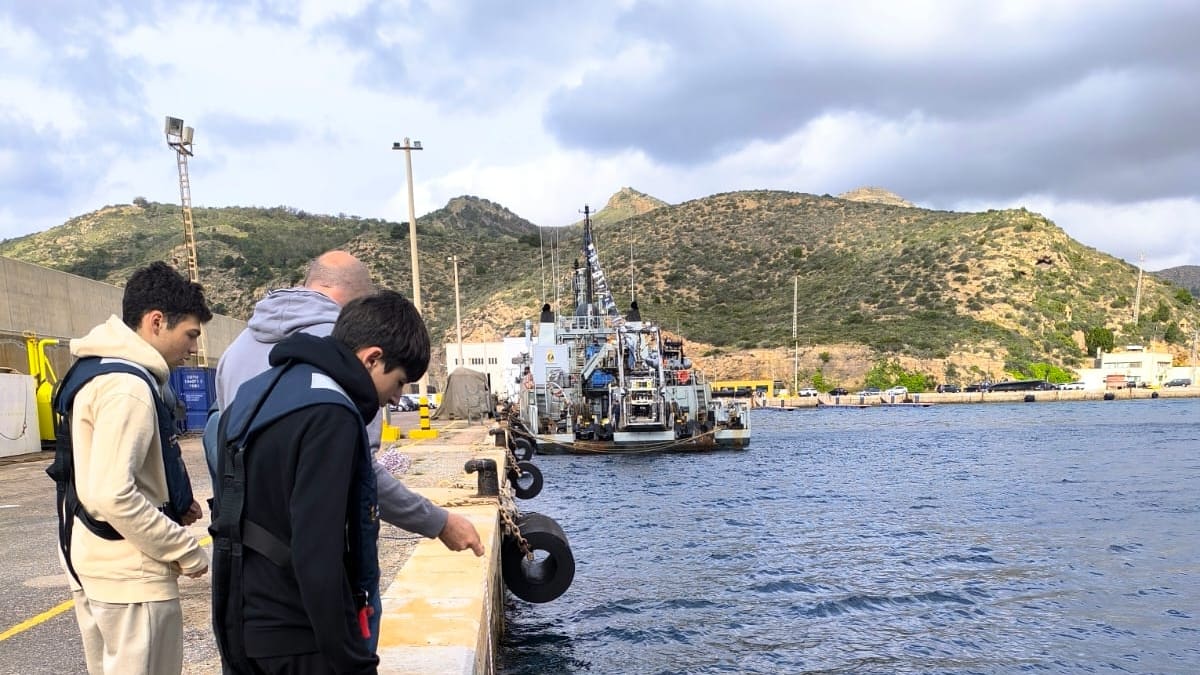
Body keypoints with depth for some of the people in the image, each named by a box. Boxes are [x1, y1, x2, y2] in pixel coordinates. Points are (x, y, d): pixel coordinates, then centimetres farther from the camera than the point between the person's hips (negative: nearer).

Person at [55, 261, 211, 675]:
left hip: (91, 562, 10)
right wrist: (187, 551, -18)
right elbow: (113, 497, -28)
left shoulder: (96, 369, 10)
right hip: (131, 576, -10)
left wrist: (172, 505, 6)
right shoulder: (128, 387, -21)